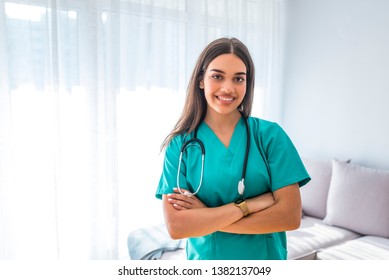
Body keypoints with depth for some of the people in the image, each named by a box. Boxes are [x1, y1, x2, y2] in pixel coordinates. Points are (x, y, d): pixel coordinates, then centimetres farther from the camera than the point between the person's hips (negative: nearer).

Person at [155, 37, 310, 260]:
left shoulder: (270, 134, -12)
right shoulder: (180, 144, -11)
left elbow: (291, 216, -17)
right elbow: (176, 226, -17)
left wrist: (205, 216, -18)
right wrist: (245, 205, -22)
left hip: (266, 258, 0)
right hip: (205, 257, 1)